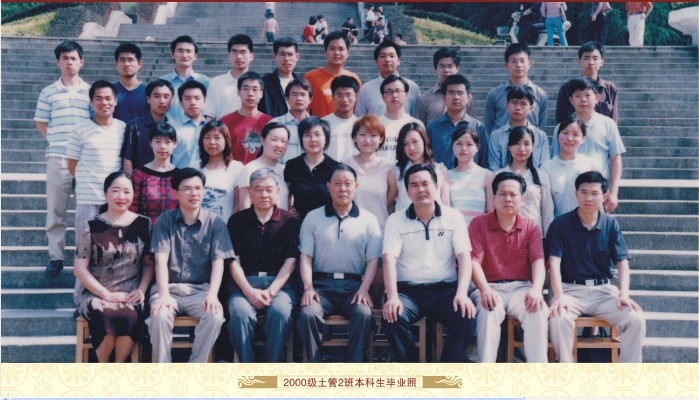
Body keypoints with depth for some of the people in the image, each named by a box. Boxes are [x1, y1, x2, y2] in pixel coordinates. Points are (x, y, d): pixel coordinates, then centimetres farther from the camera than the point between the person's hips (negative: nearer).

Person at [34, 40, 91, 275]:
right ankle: (56, 257, 12)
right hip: (58, 158, 0)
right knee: (55, 211, 4)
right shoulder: (48, 93, 6)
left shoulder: (91, 92, 6)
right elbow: (41, 124, 11)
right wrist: (57, 141, 3)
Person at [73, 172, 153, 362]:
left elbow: (149, 263, 11)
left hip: (129, 293, 1)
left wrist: (141, 290, -5)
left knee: (131, 317, -32)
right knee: (107, 317, -33)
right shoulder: (92, 227, -1)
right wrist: (106, 294, -10)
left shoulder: (143, 224, 6)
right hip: (94, 292, -1)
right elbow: (80, 268, -2)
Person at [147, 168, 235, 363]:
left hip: (200, 290, 0)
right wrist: (164, 295, -23)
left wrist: (212, 294, -21)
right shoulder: (164, 221, 4)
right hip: (169, 288, 0)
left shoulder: (215, 222, 4)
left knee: (215, 317, -30)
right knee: (159, 316, -32)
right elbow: (161, 260, -7)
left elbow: (218, 262, -3)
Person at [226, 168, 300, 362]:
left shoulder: (290, 221, 9)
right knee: (240, 313, -31)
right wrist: (249, 291, -11)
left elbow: (290, 262, 2)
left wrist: (271, 291, -12)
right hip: (245, 283, 1)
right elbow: (234, 261, 5)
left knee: (280, 311, -32)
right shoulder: (237, 221, 12)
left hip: (279, 283, -1)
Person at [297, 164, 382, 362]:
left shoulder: (368, 219, 12)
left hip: (354, 286, 0)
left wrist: (364, 289, -10)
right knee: (307, 313, -30)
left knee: (364, 314, -31)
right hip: (322, 284, 1)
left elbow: (373, 260, 6)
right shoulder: (313, 218, 13)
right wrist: (308, 287, -9)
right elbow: (306, 256, 7)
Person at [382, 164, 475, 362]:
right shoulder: (395, 220, 6)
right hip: (408, 290, 0)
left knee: (466, 316, -29)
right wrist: (392, 297, -22)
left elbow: (464, 256, -1)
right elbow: (389, 260, -5)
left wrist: (462, 293, -18)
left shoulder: (453, 217, 8)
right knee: (392, 318, -30)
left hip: (445, 289, 1)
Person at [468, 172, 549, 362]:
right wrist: (485, 289, -24)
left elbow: (538, 261, 0)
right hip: (490, 287, -2)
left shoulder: (530, 227, 12)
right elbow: (474, 260, -5)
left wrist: (536, 289, -21)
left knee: (539, 310, -30)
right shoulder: (479, 224, 5)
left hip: (521, 287, 2)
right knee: (489, 311, -35)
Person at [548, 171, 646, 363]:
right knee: (558, 319, -34)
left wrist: (624, 294, -15)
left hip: (604, 290, 3)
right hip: (571, 289, -2)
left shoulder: (611, 225, 8)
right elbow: (554, 262, -8)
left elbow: (622, 261, 2)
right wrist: (559, 296, -23)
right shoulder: (560, 224, 1)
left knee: (636, 319, -23)